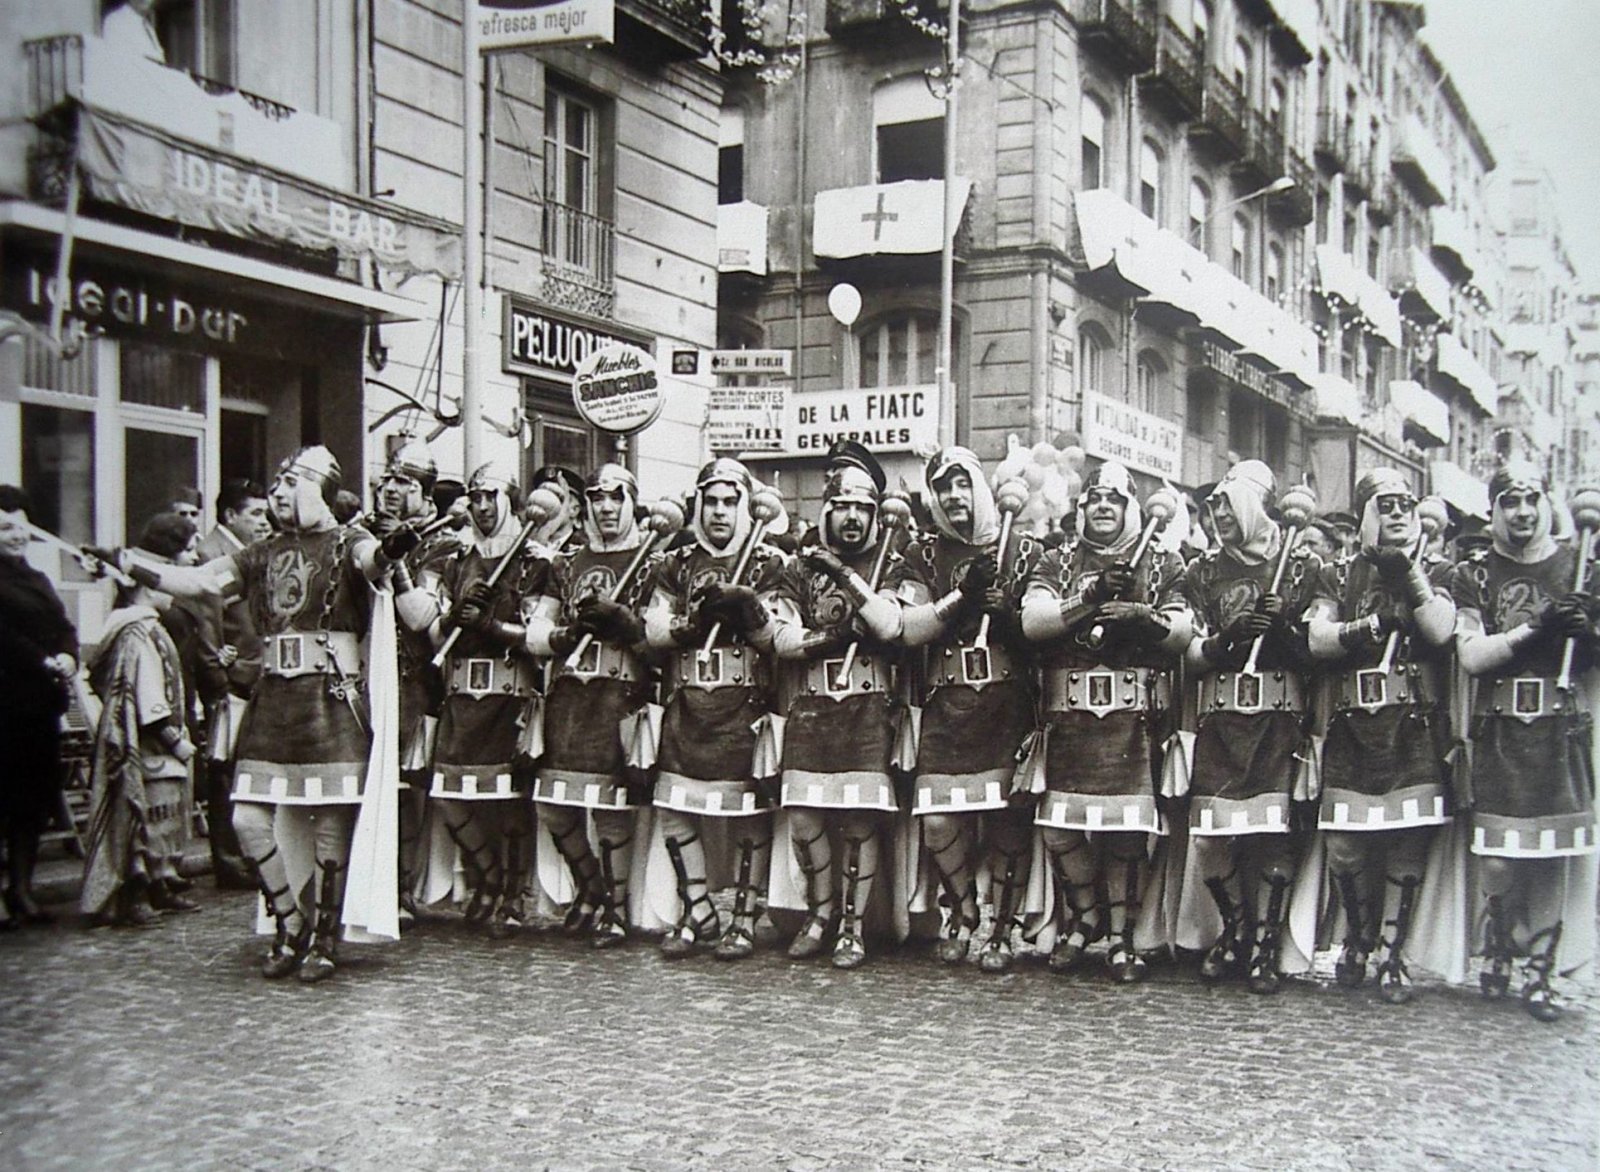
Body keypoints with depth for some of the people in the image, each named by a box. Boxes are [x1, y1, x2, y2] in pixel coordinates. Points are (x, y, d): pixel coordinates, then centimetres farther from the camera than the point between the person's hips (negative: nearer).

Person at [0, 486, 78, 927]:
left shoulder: (37, 579, 19)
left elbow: (65, 627, 13)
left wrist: (67, 657, -5)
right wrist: (44, 663, -17)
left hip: (42, 703, 8)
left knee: (37, 796, 9)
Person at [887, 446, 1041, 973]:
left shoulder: (1022, 550, 9)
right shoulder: (923, 554, 11)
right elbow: (907, 628, -1)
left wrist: (1006, 614, -15)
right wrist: (960, 596, -10)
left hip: (1008, 706, -1)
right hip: (946, 707, 1)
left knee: (1008, 820, -3)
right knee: (938, 821, -5)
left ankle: (1002, 929, 12)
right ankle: (962, 914, 19)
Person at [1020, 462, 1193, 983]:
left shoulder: (1162, 565, 11)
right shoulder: (1057, 563, 12)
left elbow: (1183, 632, 1)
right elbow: (1032, 622, -4)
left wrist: (1145, 619, -18)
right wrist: (1092, 595, -14)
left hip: (1134, 718, -1)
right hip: (1069, 713, 1)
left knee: (1127, 831, -2)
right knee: (1060, 829, 1)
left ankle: (1120, 935, 10)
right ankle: (1084, 916, 24)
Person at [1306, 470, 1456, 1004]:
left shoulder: (1433, 574, 12)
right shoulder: (1340, 575, 13)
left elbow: (1440, 631, -7)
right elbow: (1317, 639, 0)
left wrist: (1410, 570, -8)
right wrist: (1372, 625, -12)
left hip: (1415, 731, -1)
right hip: (1352, 729, 1)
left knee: (1408, 847, -4)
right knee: (1345, 849, 0)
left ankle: (1394, 955, 8)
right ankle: (1357, 941, 22)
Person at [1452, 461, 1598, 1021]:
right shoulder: (1475, 574, 6)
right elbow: (1471, 655, -5)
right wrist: (1534, 628, -16)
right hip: (1499, 729, -1)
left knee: (1551, 855, 2)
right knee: (1498, 856, -3)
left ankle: (1539, 973, 10)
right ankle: (1496, 954, 17)